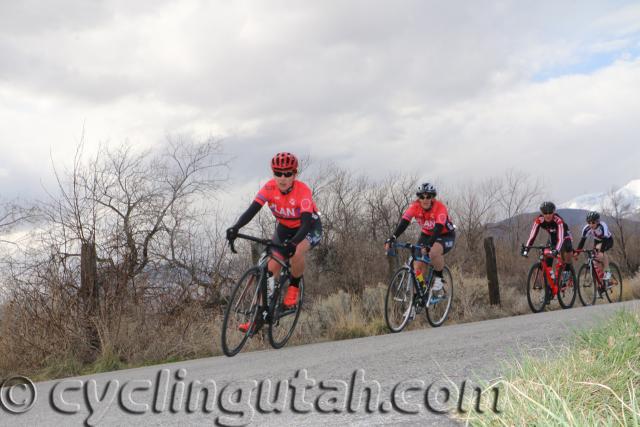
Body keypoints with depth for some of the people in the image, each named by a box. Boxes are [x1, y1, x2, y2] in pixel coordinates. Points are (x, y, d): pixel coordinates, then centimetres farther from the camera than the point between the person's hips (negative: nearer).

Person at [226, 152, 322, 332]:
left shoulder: (302, 190, -32)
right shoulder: (269, 187, -23)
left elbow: (306, 223, -41)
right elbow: (252, 209, -31)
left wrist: (293, 243, -58)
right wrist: (235, 227, -49)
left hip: (309, 227, -4)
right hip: (284, 228, 4)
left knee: (296, 253, -35)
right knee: (271, 268, -7)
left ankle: (294, 287, -6)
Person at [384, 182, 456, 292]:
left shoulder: (440, 207, -29)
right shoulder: (415, 206, -19)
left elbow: (438, 229, -40)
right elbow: (404, 222, -30)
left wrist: (428, 245, -55)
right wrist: (391, 239, -45)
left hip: (445, 235, -4)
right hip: (426, 235, 4)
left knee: (433, 253, -35)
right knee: (418, 266, -11)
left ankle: (438, 277, -9)